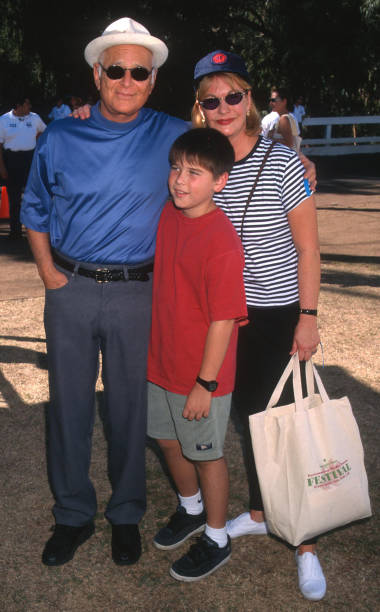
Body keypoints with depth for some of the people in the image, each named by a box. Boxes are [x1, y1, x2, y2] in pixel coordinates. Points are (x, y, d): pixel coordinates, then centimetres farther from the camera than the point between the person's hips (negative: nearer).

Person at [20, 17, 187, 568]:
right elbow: (35, 211, 13)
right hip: (70, 291, 2)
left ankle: (126, 515, 29)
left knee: (130, 407, 8)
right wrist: (50, 275, 4)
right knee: (68, 403, 9)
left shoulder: (174, 139, 0)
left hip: (137, 294, -1)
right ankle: (72, 515, 28)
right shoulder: (60, 139, 4)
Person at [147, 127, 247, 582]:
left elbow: (224, 319, -22)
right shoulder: (168, 216, -2)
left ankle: (216, 540, 32)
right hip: (161, 361, 8)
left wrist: (205, 383, -19)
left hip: (201, 375, -8)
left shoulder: (222, 241, -25)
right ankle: (191, 509, 48)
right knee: (169, 440, 23)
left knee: (206, 454, 10)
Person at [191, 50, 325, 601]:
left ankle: (304, 545, 12)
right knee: (248, 415, 15)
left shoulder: (284, 163, -10)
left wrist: (308, 318, -11)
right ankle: (259, 512, 34)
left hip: (279, 313, -4)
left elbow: (307, 247, -9)